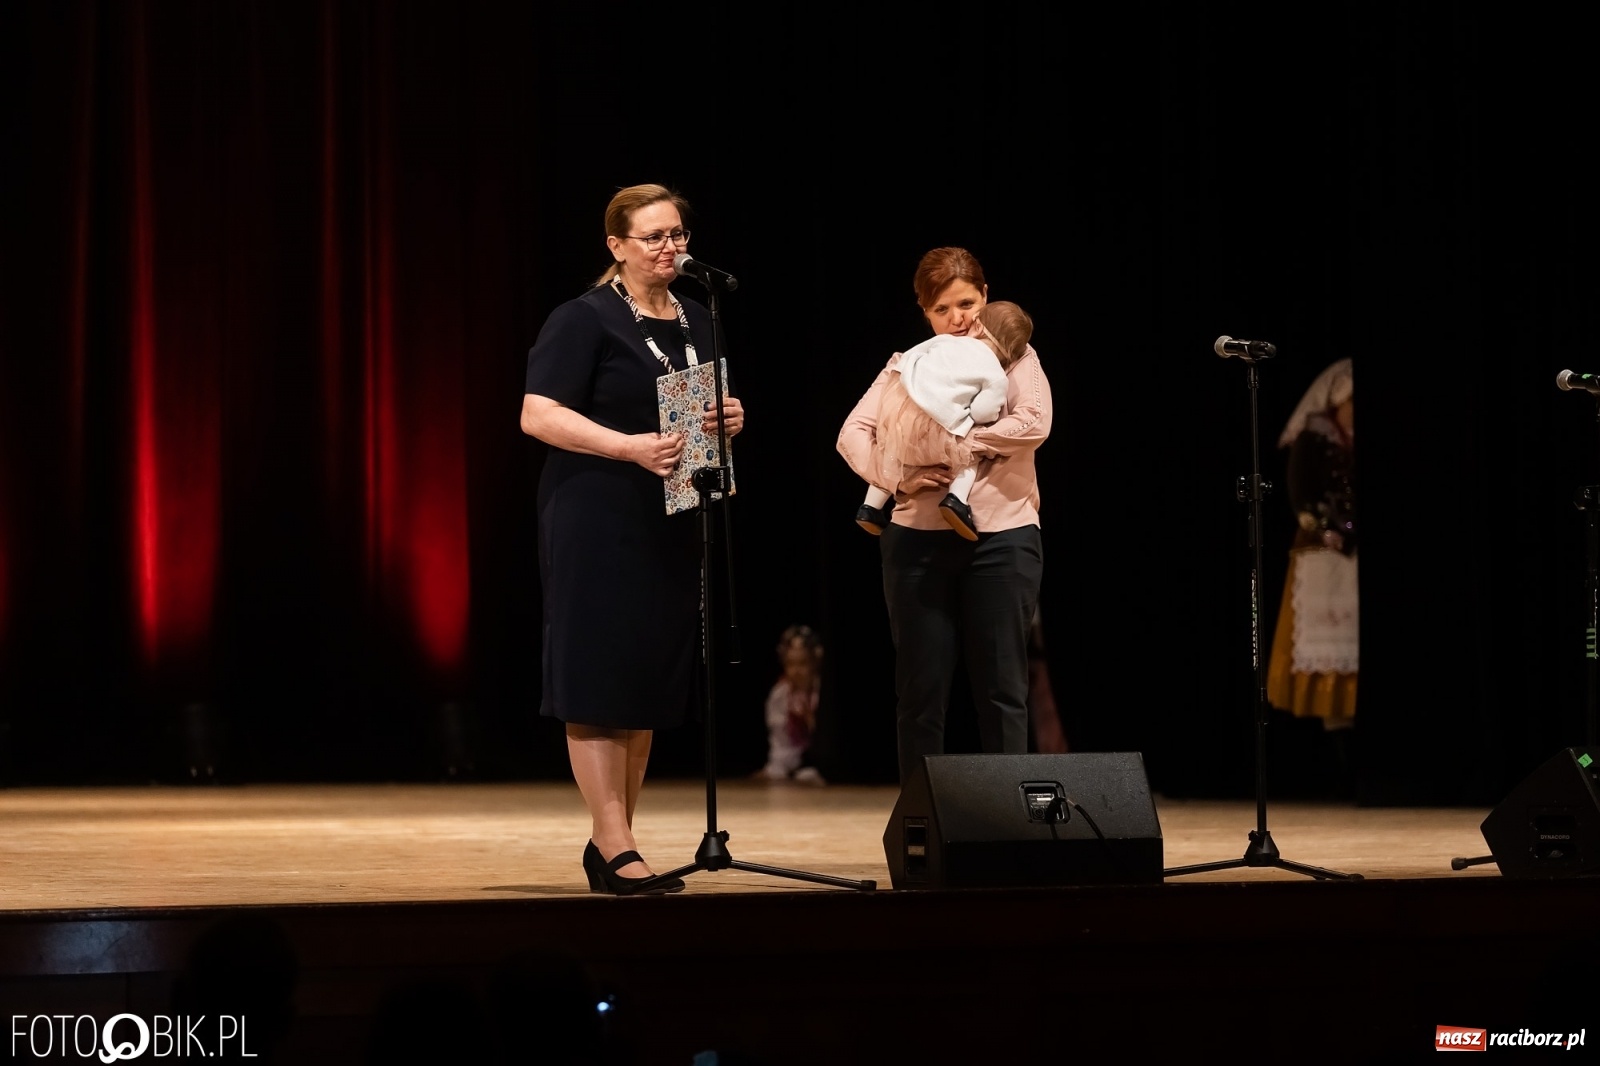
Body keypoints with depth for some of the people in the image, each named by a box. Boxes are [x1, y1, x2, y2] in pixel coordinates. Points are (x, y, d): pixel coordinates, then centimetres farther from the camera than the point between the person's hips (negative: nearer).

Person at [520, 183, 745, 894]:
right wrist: (632, 446, -24)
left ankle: (608, 845, 16)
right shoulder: (585, 320, -5)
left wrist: (730, 421, 2)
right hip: (596, 525, -7)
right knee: (598, 687, -7)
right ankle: (616, 852, -6)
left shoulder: (699, 323, 16)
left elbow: (714, 413, 26)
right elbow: (538, 415, -13)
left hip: (671, 528, 7)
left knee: (650, 688, 8)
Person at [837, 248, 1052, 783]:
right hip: (919, 539, 2)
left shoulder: (1014, 357, 6)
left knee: (1002, 688, 1)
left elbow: (1034, 424, -12)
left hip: (1001, 538, -2)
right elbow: (853, 433, -1)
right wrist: (897, 479, -17)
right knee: (921, 690, 4)